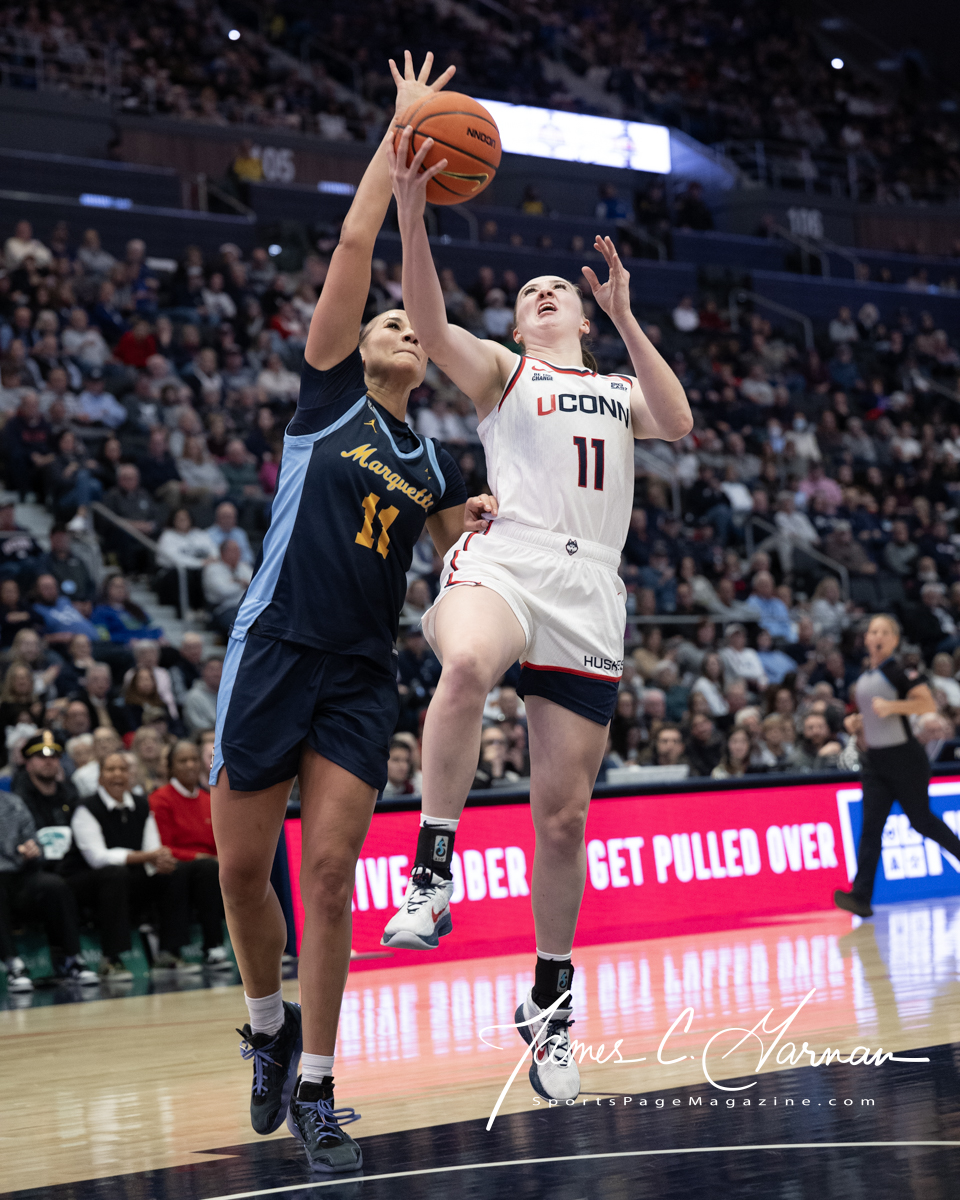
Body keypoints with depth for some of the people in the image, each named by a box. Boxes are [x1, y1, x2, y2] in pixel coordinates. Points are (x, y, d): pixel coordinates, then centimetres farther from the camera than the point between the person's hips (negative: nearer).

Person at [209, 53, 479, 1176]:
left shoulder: (430, 460, 15)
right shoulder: (327, 396, 4)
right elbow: (354, 242, -3)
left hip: (362, 674, 3)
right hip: (275, 650, -3)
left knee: (328, 873, -5)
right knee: (242, 870, -1)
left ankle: (314, 1089, 3)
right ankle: (268, 1024, 25)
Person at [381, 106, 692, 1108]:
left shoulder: (618, 388, 26)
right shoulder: (501, 373, 16)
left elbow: (679, 423, 4)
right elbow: (429, 323, -5)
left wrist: (625, 318, -2)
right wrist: (409, 213, -19)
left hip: (588, 594, 3)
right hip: (502, 562, -3)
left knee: (562, 813, 3)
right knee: (468, 663, -42)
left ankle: (549, 1003, 18)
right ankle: (433, 873, -33)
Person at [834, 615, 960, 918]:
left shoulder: (898, 671, -10)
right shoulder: (864, 677, 13)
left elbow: (928, 703, -20)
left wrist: (892, 706, -27)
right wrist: (856, 723, 9)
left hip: (905, 759, -6)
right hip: (874, 761, 6)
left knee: (921, 820, 4)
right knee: (871, 827, -5)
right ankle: (861, 898, -13)